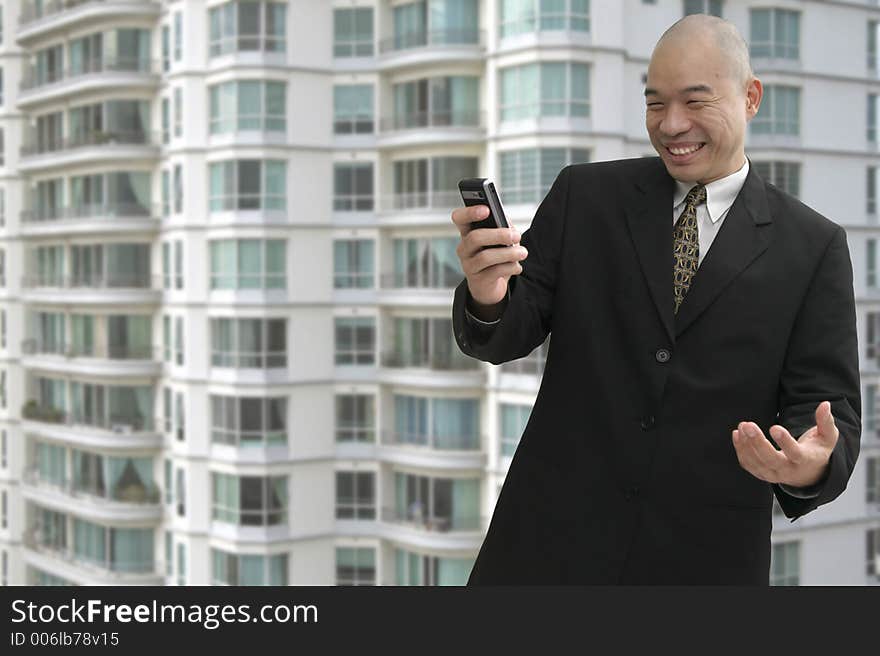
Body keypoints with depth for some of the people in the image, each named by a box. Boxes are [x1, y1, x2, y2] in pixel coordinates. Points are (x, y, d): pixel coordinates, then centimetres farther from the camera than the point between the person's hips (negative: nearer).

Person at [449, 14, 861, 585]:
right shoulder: (583, 196, 2)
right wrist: (487, 297, -24)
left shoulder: (815, 247, 0)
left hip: (705, 557, 0)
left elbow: (826, 402, -2)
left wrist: (815, 466, -25)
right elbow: (505, 338, -2)